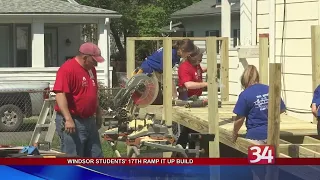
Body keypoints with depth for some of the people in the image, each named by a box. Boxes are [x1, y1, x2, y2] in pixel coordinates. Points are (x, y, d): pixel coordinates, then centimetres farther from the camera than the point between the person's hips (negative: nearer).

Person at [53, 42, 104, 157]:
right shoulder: (67, 69, -16)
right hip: (72, 122, -9)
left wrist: (98, 114, 26)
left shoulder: (91, 69, 13)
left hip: (90, 121, 9)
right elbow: (60, 94, -24)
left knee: (96, 157, 14)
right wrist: (68, 119, -29)